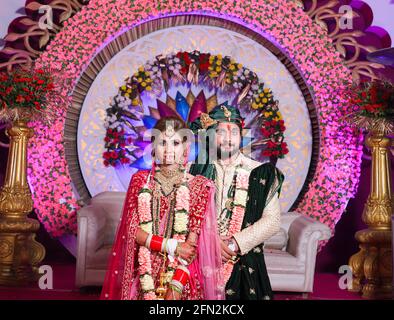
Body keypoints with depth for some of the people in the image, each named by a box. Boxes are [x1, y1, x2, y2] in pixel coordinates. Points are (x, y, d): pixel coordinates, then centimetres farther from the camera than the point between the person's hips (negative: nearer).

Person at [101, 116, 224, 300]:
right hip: (144, 274, 1)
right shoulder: (141, 180, 2)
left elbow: (192, 243, -10)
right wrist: (171, 246, -16)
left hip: (183, 279, -1)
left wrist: (174, 289, -18)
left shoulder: (199, 186, -5)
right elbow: (132, 230, -4)